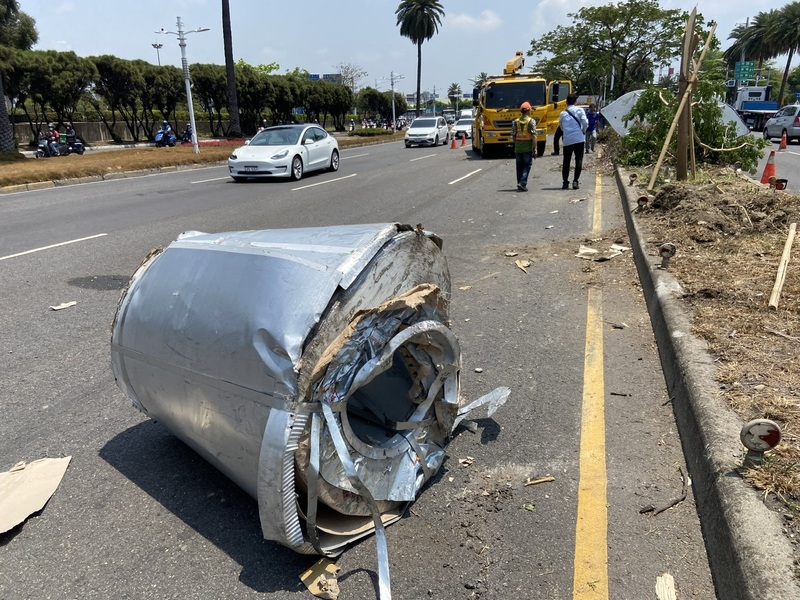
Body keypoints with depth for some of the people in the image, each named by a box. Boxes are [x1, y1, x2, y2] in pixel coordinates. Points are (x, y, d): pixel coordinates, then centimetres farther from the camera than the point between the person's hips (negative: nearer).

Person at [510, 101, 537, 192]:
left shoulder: (515, 121, 5)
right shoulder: (531, 121, -5)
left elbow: (513, 136, 5)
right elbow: (533, 135, -10)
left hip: (518, 148, 3)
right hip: (528, 148, -3)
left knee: (519, 166, 13)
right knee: (527, 165, 3)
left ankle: (519, 183, 18)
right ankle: (523, 182, -12)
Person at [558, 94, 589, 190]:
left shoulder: (562, 113, 7)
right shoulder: (579, 111, -1)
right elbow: (585, 122, -11)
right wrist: (584, 131, 5)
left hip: (567, 140, 2)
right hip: (579, 139, -2)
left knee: (566, 161, 9)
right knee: (578, 160, 3)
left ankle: (565, 182, 8)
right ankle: (575, 181, -5)